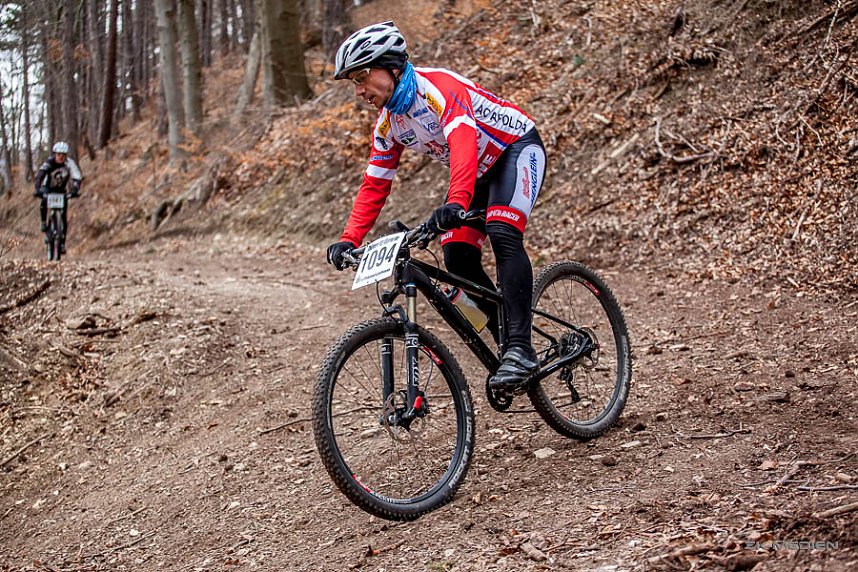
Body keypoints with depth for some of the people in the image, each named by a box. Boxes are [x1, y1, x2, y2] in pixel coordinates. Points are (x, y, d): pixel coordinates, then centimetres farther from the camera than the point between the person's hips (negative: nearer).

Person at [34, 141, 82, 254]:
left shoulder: (69, 163, -22)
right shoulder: (49, 162, -25)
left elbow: (76, 177, -29)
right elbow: (39, 175, -37)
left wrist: (75, 190, -47)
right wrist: (37, 190, -52)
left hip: (61, 190, 2)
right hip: (48, 188, -2)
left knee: (64, 217, -6)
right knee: (44, 201, -35)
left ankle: (62, 243, 2)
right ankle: (44, 222, -9)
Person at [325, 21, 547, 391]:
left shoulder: (438, 86, -29)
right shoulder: (388, 124, -4)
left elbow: (463, 141, -45)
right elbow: (374, 186, 0)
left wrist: (456, 202, -60)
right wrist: (349, 240, -12)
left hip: (517, 149, -8)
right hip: (481, 172, 8)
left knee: (502, 235, -30)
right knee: (458, 258, -8)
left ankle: (521, 350, -32)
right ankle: (509, 344, 2)